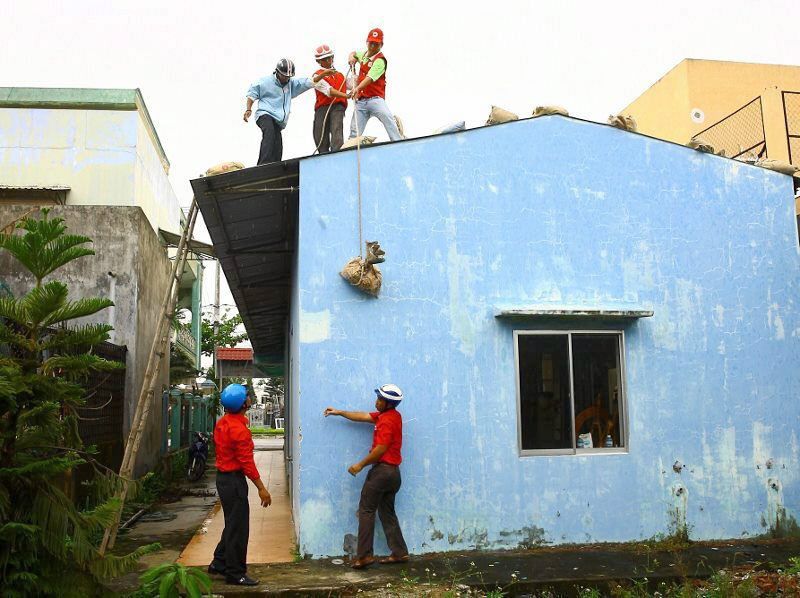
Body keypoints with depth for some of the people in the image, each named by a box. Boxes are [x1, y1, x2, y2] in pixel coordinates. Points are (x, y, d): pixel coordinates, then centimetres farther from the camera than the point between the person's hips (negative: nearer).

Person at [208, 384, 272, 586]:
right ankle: (235, 574, 9)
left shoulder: (222, 423, 7)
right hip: (234, 480, -10)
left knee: (233, 524, 21)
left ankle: (219, 563, 30)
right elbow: (246, 462, -22)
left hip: (224, 477, 10)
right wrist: (261, 488, -17)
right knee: (238, 528, 0)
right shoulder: (238, 429, -22)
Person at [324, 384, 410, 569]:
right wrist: (339, 412, 20)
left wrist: (361, 465, -10)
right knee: (387, 512, 13)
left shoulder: (387, 420, -16)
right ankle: (399, 552, 13)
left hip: (382, 470, -9)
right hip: (393, 472, 9)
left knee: (366, 510, -3)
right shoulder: (390, 415, 12)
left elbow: (380, 449, -20)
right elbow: (362, 416, 19)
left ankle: (364, 555, -4)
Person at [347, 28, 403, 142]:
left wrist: (357, 88, -36)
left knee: (388, 118, -32)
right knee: (355, 132, -1)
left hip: (375, 99, -6)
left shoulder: (380, 60, -5)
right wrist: (351, 57, 17)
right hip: (360, 101, 6)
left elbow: (370, 78, -21)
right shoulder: (363, 55, 17)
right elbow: (354, 53, 42)